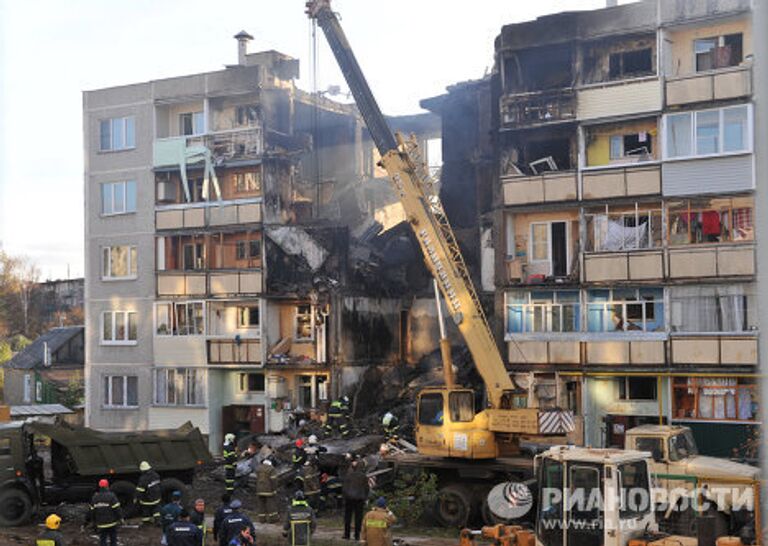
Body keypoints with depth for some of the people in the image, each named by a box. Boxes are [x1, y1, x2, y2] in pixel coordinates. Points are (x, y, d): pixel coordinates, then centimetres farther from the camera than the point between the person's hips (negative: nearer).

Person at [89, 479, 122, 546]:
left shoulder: (95, 497, 1)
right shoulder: (111, 496, -14)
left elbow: (92, 511, 7)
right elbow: (117, 508, -15)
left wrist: (93, 522, 17)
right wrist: (120, 518, -4)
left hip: (101, 524, 3)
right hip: (111, 523, -3)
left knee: (102, 540, 9)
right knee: (113, 540, 10)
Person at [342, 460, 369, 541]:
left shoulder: (347, 475, -7)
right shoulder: (363, 476, -3)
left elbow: (344, 487, -3)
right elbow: (366, 488, 3)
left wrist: (344, 496, 10)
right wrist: (365, 498, 13)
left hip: (349, 498, 0)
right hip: (360, 498, 1)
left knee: (348, 516, 8)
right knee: (358, 517, 6)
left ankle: (347, 535, 10)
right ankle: (357, 535, 6)